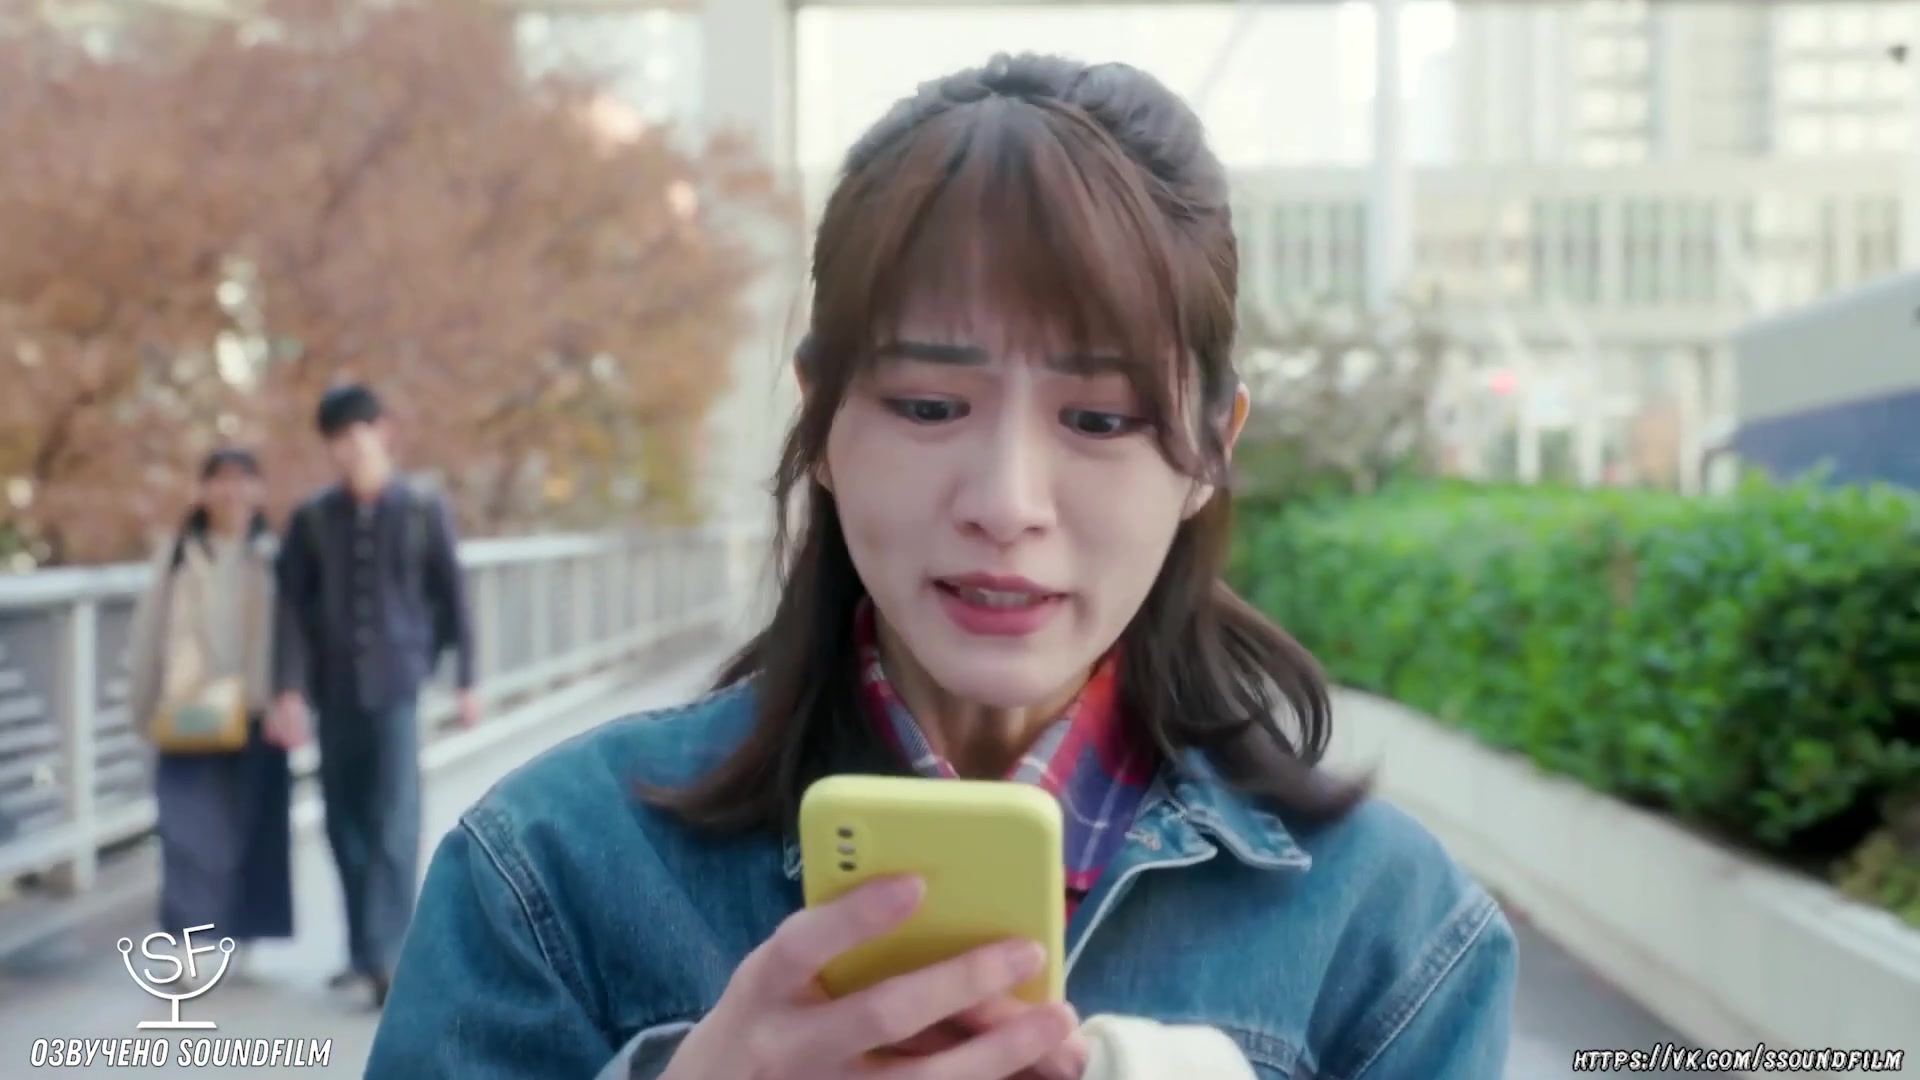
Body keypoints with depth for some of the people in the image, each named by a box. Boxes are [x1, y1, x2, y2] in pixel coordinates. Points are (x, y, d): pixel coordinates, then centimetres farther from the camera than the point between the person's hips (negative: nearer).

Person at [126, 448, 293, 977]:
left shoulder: (274, 556, 3)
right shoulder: (175, 554, 4)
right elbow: (149, 632, 7)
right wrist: (145, 707, 4)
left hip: (255, 714, 1)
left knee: (252, 829, 6)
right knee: (193, 831, -7)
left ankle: (240, 935, 19)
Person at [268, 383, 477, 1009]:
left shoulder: (424, 512, 2)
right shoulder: (312, 519, 5)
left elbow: (452, 598, 5)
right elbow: (293, 607, 2)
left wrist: (465, 681, 4)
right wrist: (288, 689, -7)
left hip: (398, 686, -3)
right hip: (334, 690, 3)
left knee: (394, 822, -10)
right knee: (345, 823, 8)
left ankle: (388, 956, -13)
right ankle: (363, 951, 19)